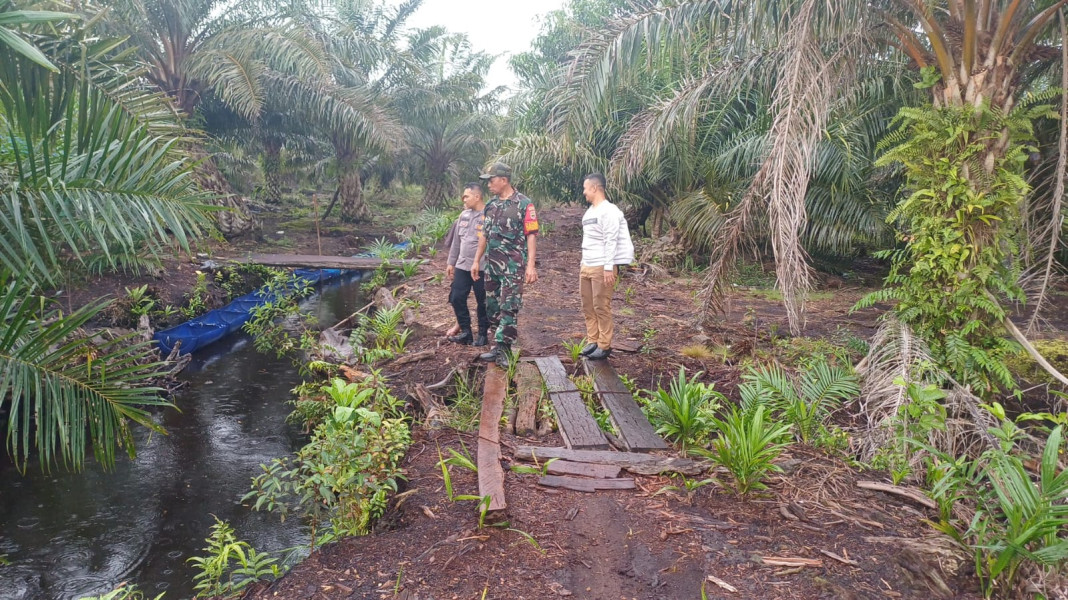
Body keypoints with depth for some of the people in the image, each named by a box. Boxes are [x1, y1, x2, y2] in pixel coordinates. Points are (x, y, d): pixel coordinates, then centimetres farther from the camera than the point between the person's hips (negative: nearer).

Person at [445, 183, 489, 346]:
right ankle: (466, 332, 20)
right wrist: (451, 262, 17)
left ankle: (482, 334, 19)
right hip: (462, 266, 7)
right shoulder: (464, 215, 10)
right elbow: (456, 241, 16)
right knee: (457, 298, 7)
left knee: (483, 303, 5)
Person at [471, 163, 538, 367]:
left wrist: (531, 265, -18)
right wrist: (476, 261, 15)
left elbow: (531, 235, -11)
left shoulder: (524, 204, -8)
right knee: (492, 306, 11)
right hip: (492, 265, 7)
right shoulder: (490, 205, 11)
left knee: (509, 307, -6)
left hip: (513, 266, -7)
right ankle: (500, 347, 21)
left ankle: (503, 348, -1)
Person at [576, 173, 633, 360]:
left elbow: (611, 241, -19)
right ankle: (593, 341, 23)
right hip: (586, 267, 9)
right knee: (588, 306, 12)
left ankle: (604, 346, 6)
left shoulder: (608, 211, -14)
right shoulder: (590, 211, 15)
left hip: (602, 267, -9)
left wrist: (608, 268, -22)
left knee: (601, 307, -3)